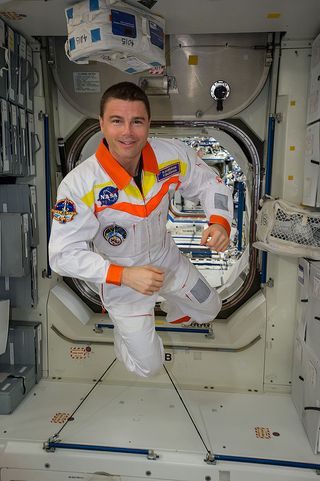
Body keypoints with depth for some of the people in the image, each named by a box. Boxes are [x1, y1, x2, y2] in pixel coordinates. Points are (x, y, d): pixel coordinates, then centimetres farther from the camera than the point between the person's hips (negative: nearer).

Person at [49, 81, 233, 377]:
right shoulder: (78, 185, -32)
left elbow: (209, 183, -4)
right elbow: (64, 255, -26)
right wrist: (125, 275, -36)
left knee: (210, 310, 26)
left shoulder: (173, 155, -21)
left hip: (166, 256, 4)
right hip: (119, 276, -4)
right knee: (149, 366, 11)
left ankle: (176, 311, 61)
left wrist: (220, 222, -24)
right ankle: (124, 330, 44)